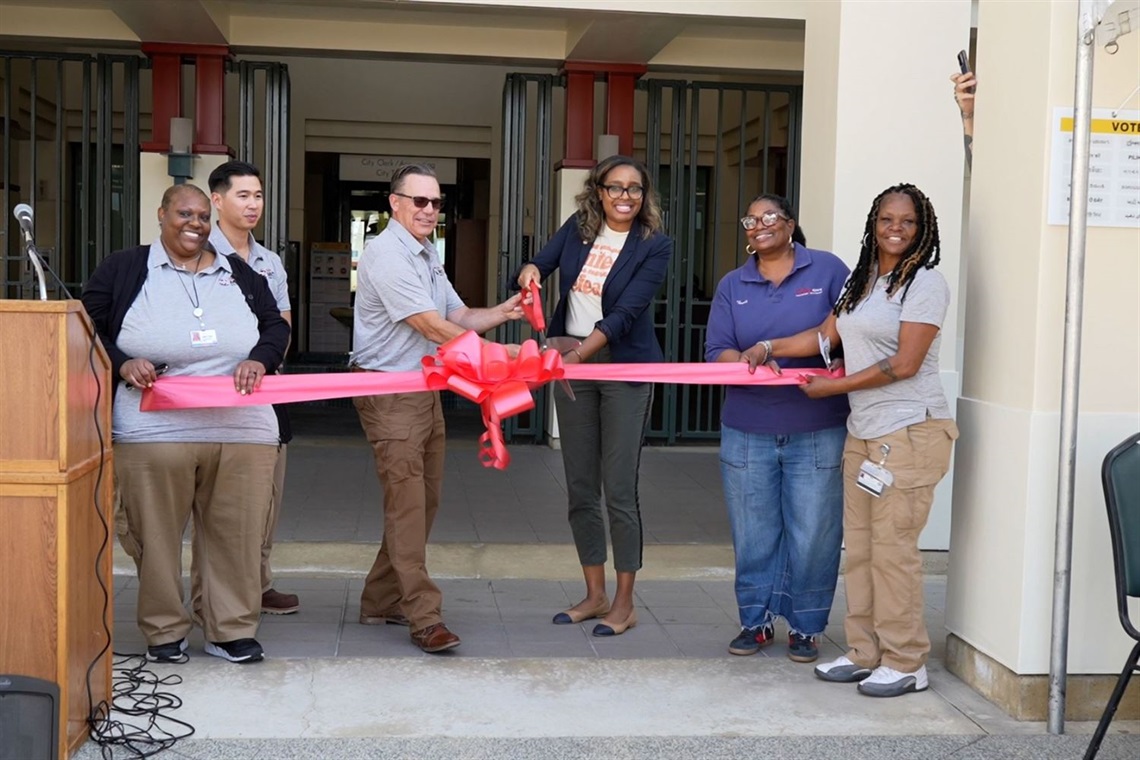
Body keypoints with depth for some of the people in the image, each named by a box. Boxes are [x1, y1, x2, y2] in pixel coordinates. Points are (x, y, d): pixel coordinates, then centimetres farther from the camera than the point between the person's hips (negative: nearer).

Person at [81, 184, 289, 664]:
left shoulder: (240, 275, 17)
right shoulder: (122, 270, 9)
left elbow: (276, 325, 17)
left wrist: (260, 359, -5)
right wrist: (122, 364, -11)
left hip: (242, 433, 2)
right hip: (152, 433, -2)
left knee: (236, 534, 3)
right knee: (157, 536, 2)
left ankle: (232, 631, 14)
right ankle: (164, 633, 16)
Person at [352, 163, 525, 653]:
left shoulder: (428, 257, 18)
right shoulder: (386, 255, -14)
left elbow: (459, 317, 13)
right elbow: (433, 327, -20)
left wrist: (503, 312, -6)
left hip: (426, 389, 10)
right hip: (389, 392, -10)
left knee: (424, 500, 12)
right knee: (406, 502, -10)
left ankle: (382, 601, 22)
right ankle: (424, 617, -10)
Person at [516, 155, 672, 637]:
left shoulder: (655, 245, -8)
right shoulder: (578, 228, 5)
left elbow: (625, 313, -17)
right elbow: (539, 265, 6)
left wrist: (580, 353, -28)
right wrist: (530, 272, -19)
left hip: (623, 367, -5)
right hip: (569, 362, 5)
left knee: (619, 488, -4)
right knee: (580, 487, 10)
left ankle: (624, 603, 9)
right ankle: (595, 595, 22)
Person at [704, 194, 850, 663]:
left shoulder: (827, 270, 2)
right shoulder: (733, 286, 10)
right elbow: (717, 351, 3)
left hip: (817, 433, -2)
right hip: (748, 432, 3)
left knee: (812, 534, 2)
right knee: (753, 533, 9)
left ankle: (805, 625, 17)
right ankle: (756, 620, 23)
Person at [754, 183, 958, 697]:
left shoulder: (925, 283, -7)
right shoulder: (861, 280, 17)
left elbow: (903, 365, -13)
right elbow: (828, 334, 22)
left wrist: (833, 386, -7)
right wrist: (770, 348, 11)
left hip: (909, 431, -7)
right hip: (862, 431, 8)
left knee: (893, 547, -6)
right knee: (859, 547, 9)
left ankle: (906, 663, 5)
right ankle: (864, 654, 19)